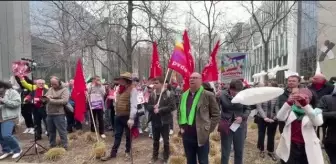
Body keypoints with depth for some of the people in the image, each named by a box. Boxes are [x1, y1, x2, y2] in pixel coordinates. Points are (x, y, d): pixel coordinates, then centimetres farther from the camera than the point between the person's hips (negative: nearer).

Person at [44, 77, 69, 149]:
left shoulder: (64, 90, -6)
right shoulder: (50, 89, 15)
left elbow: (65, 101, -20)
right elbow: (44, 99, 17)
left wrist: (51, 100, -18)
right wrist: (45, 98, -8)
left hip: (59, 114, -7)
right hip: (49, 114, 7)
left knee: (62, 131, -2)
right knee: (51, 131, 17)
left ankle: (65, 146, 7)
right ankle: (52, 145, 31)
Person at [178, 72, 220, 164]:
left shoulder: (208, 95, -7)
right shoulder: (184, 95, 9)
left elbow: (216, 114, -4)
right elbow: (179, 112, 19)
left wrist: (208, 129, -8)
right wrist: (181, 127, 9)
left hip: (201, 136, -5)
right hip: (186, 136, 5)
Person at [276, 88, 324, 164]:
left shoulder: (315, 111, 1)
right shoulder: (290, 110, 3)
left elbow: (318, 122, -22)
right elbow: (280, 117, -17)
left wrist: (305, 105, -35)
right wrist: (288, 103, -33)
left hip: (307, 149, 0)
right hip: (290, 148, 0)